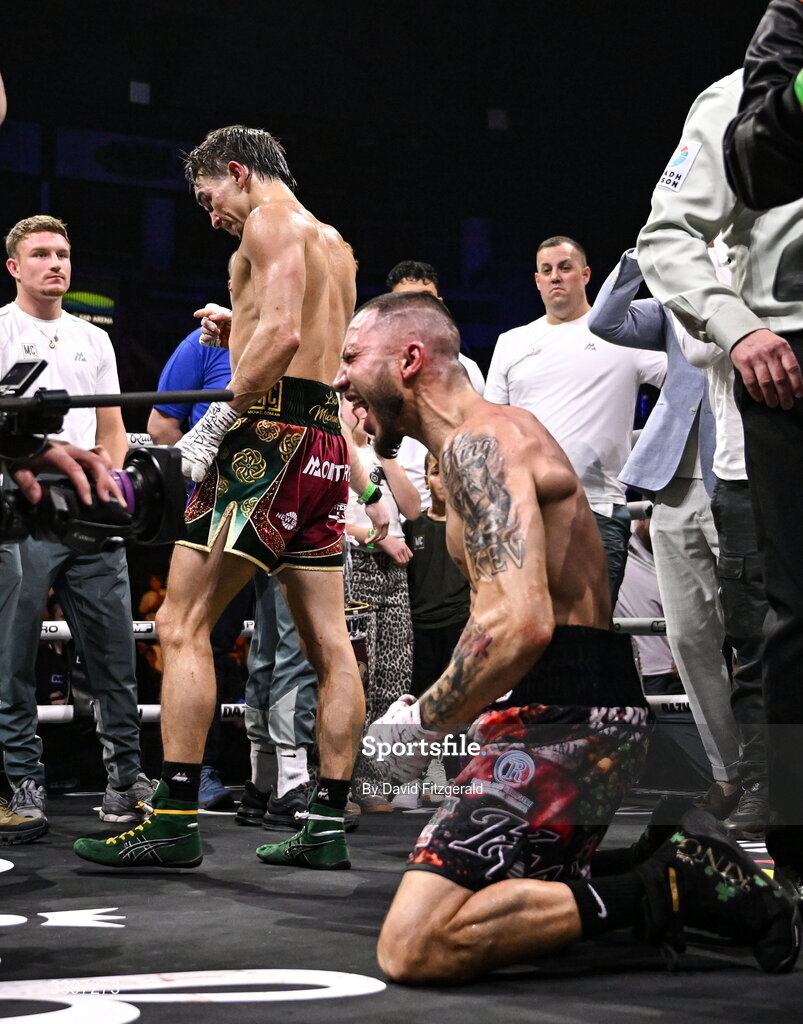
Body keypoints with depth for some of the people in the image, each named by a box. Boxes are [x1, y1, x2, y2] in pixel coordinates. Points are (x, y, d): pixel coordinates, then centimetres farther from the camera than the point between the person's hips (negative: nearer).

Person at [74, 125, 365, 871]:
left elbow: (282, 334, -18)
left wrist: (217, 420, -18)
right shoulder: (332, 242, 25)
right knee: (327, 642, 6)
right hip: (326, 440, 10)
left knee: (182, 624, -8)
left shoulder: (269, 221, -3)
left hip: (272, 433, -10)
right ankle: (327, 828, 9)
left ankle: (174, 821, -11)